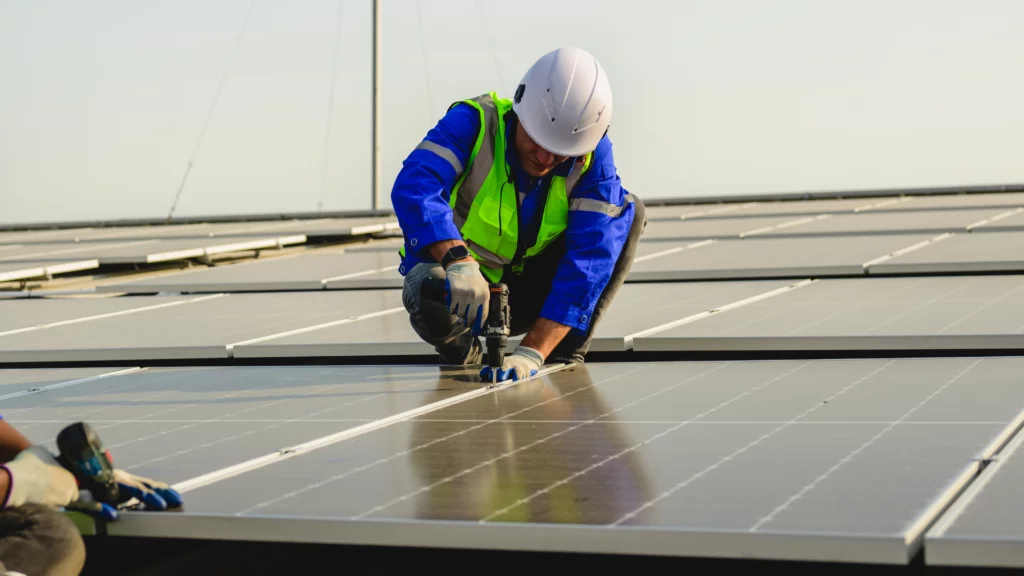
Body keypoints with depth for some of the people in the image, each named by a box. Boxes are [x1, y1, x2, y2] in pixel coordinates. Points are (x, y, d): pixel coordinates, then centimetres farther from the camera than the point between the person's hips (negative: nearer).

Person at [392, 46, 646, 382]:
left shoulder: (593, 158, -16)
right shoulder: (474, 122, -21)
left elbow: (590, 258, -26)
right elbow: (413, 188, -37)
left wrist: (532, 353, -38)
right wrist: (458, 260, -55)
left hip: (526, 287, 3)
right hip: (458, 278, -3)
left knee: (628, 211, -15)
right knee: (435, 303, -40)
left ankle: (566, 356, -8)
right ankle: (462, 350, -2)